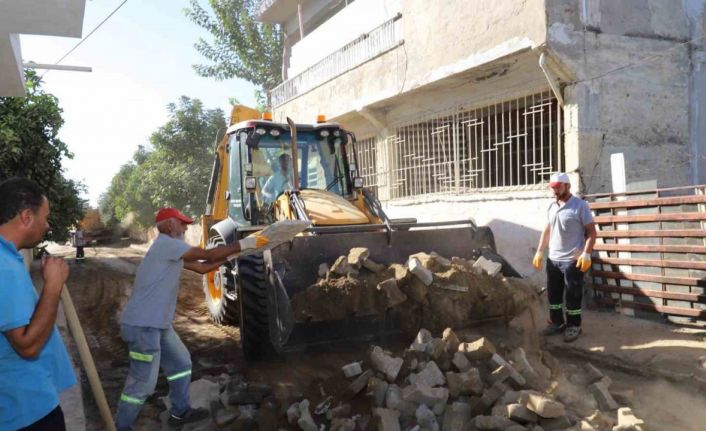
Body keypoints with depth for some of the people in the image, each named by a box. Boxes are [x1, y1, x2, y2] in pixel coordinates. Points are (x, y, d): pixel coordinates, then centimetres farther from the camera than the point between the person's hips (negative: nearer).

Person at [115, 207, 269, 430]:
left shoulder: (172, 250, 14)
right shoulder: (166, 244, -17)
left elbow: (203, 267, 16)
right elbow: (210, 255, -18)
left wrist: (236, 251, 10)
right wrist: (244, 244, -11)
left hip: (158, 324, 11)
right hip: (142, 326, -11)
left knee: (181, 362, 20)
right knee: (143, 383, -2)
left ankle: (180, 412, 33)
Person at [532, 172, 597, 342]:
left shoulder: (580, 205, -9)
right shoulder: (552, 207, 11)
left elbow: (591, 232, -11)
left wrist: (586, 254, -21)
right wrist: (539, 252, 12)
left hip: (572, 260, -7)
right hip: (553, 259, 7)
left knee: (572, 295, 3)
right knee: (553, 293, 13)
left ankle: (574, 326, 16)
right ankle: (557, 322, 27)